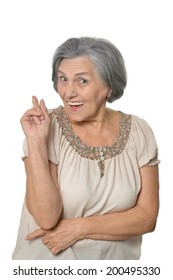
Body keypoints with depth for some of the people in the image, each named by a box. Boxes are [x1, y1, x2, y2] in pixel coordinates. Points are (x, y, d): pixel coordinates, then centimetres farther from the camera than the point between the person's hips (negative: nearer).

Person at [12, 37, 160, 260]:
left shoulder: (138, 131, -10)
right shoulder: (47, 127, -15)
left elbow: (147, 217, -9)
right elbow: (47, 218, -21)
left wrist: (79, 227, -16)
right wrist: (35, 141, -28)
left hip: (114, 258, 2)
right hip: (49, 258, -1)